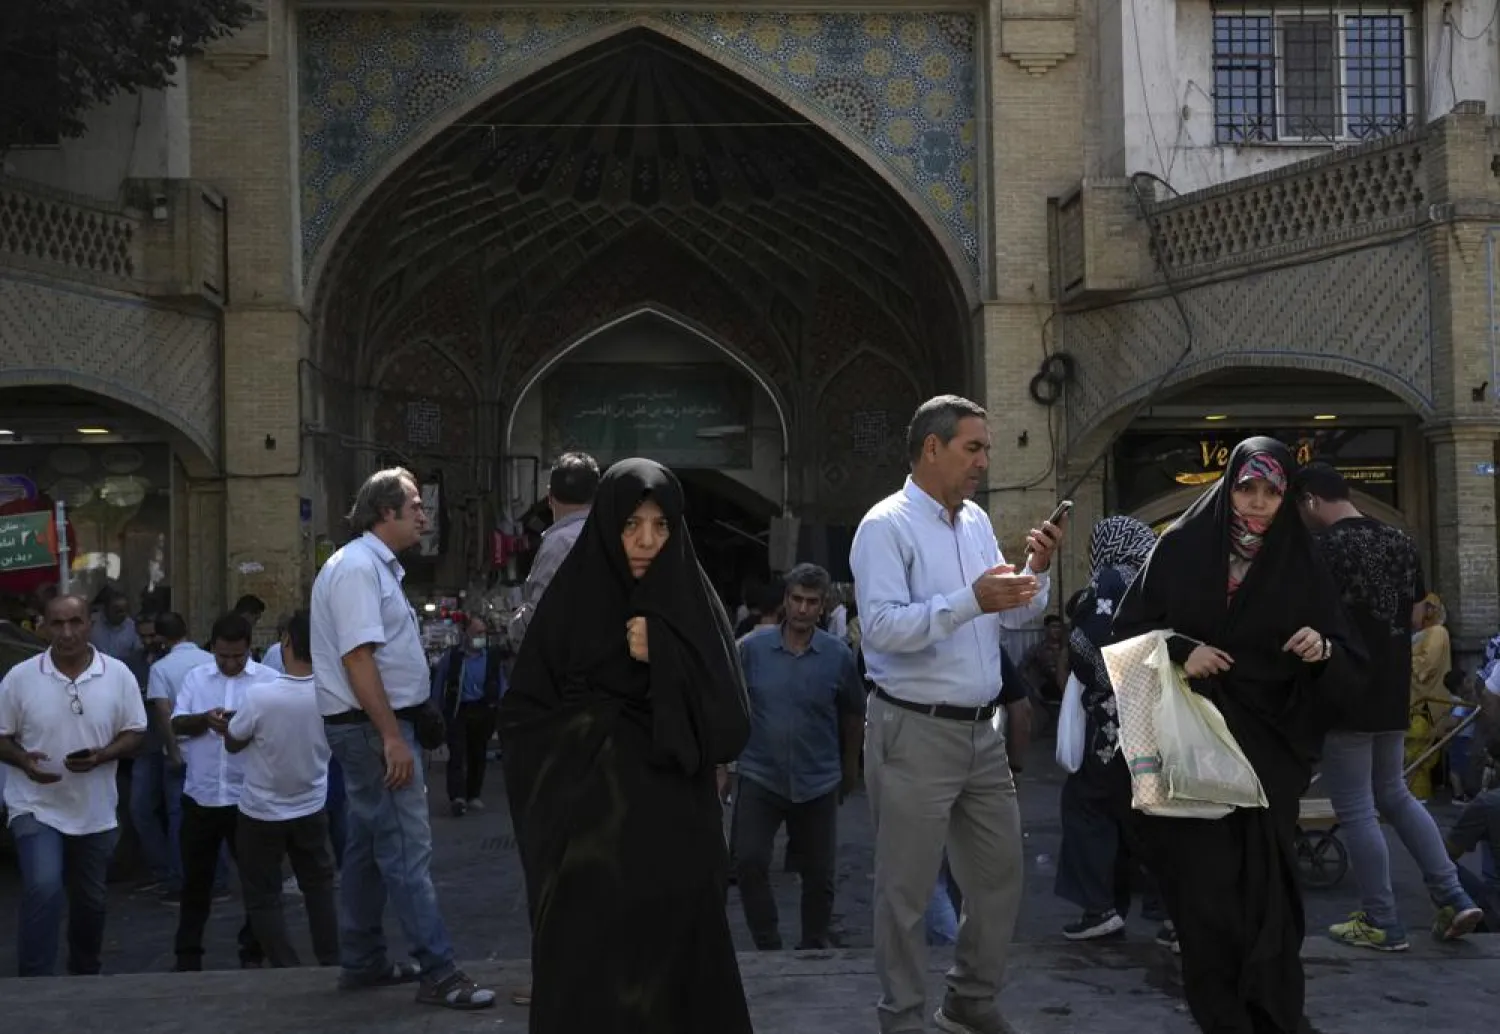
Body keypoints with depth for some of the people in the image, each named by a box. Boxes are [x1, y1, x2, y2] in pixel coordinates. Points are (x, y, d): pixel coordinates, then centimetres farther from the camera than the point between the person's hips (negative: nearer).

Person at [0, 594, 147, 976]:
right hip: (36, 807, -2)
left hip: (96, 812, 3)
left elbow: (135, 733, 0)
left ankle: (86, 977, 39)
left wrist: (102, 755, -19)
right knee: (44, 889, -22)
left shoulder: (118, 675, -6)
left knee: (90, 902, 17)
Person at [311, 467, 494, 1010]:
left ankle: (362, 962, 23)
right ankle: (438, 972, -7)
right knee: (408, 848, -9)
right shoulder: (358, 567, -16)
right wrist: (392, 736, -25)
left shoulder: (375, 567, 16)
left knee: (369, 847, 15)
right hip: (372, 726, -11)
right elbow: (357, 658, -23)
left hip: (376, 725, 11)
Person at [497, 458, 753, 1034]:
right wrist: (588, 732, -10)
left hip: (674, 828, 1)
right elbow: (523, 714, 3)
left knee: (672, 974, 2)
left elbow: (729, 725, -6)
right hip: (588, 826, 0)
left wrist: (666, 658, -17)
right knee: (588, 975, 1)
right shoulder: (569, 602, 1)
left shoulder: (693, 606, 2)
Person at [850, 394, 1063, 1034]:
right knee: (907, 891, 1)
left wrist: (1036, 570, -3)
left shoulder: (977, 522, 12)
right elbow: (881, 626, -23)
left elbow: (1016, 616, 16)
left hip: (982, 730, 8)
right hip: (914, 733, -8)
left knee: (1001, 876, 15)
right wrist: (971, 601, -29)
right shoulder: (887, 525, -11)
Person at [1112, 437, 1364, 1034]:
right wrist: (1180, 651, -14)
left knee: (1264, 879, -3)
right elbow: (1130, 628, 4)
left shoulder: (1302, 565, 4)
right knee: (1204, 878, -2)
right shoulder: (1182, 547, 1)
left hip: (1268, 744, 0)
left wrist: (1323, 649, -19)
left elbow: (1349, 662, 3)